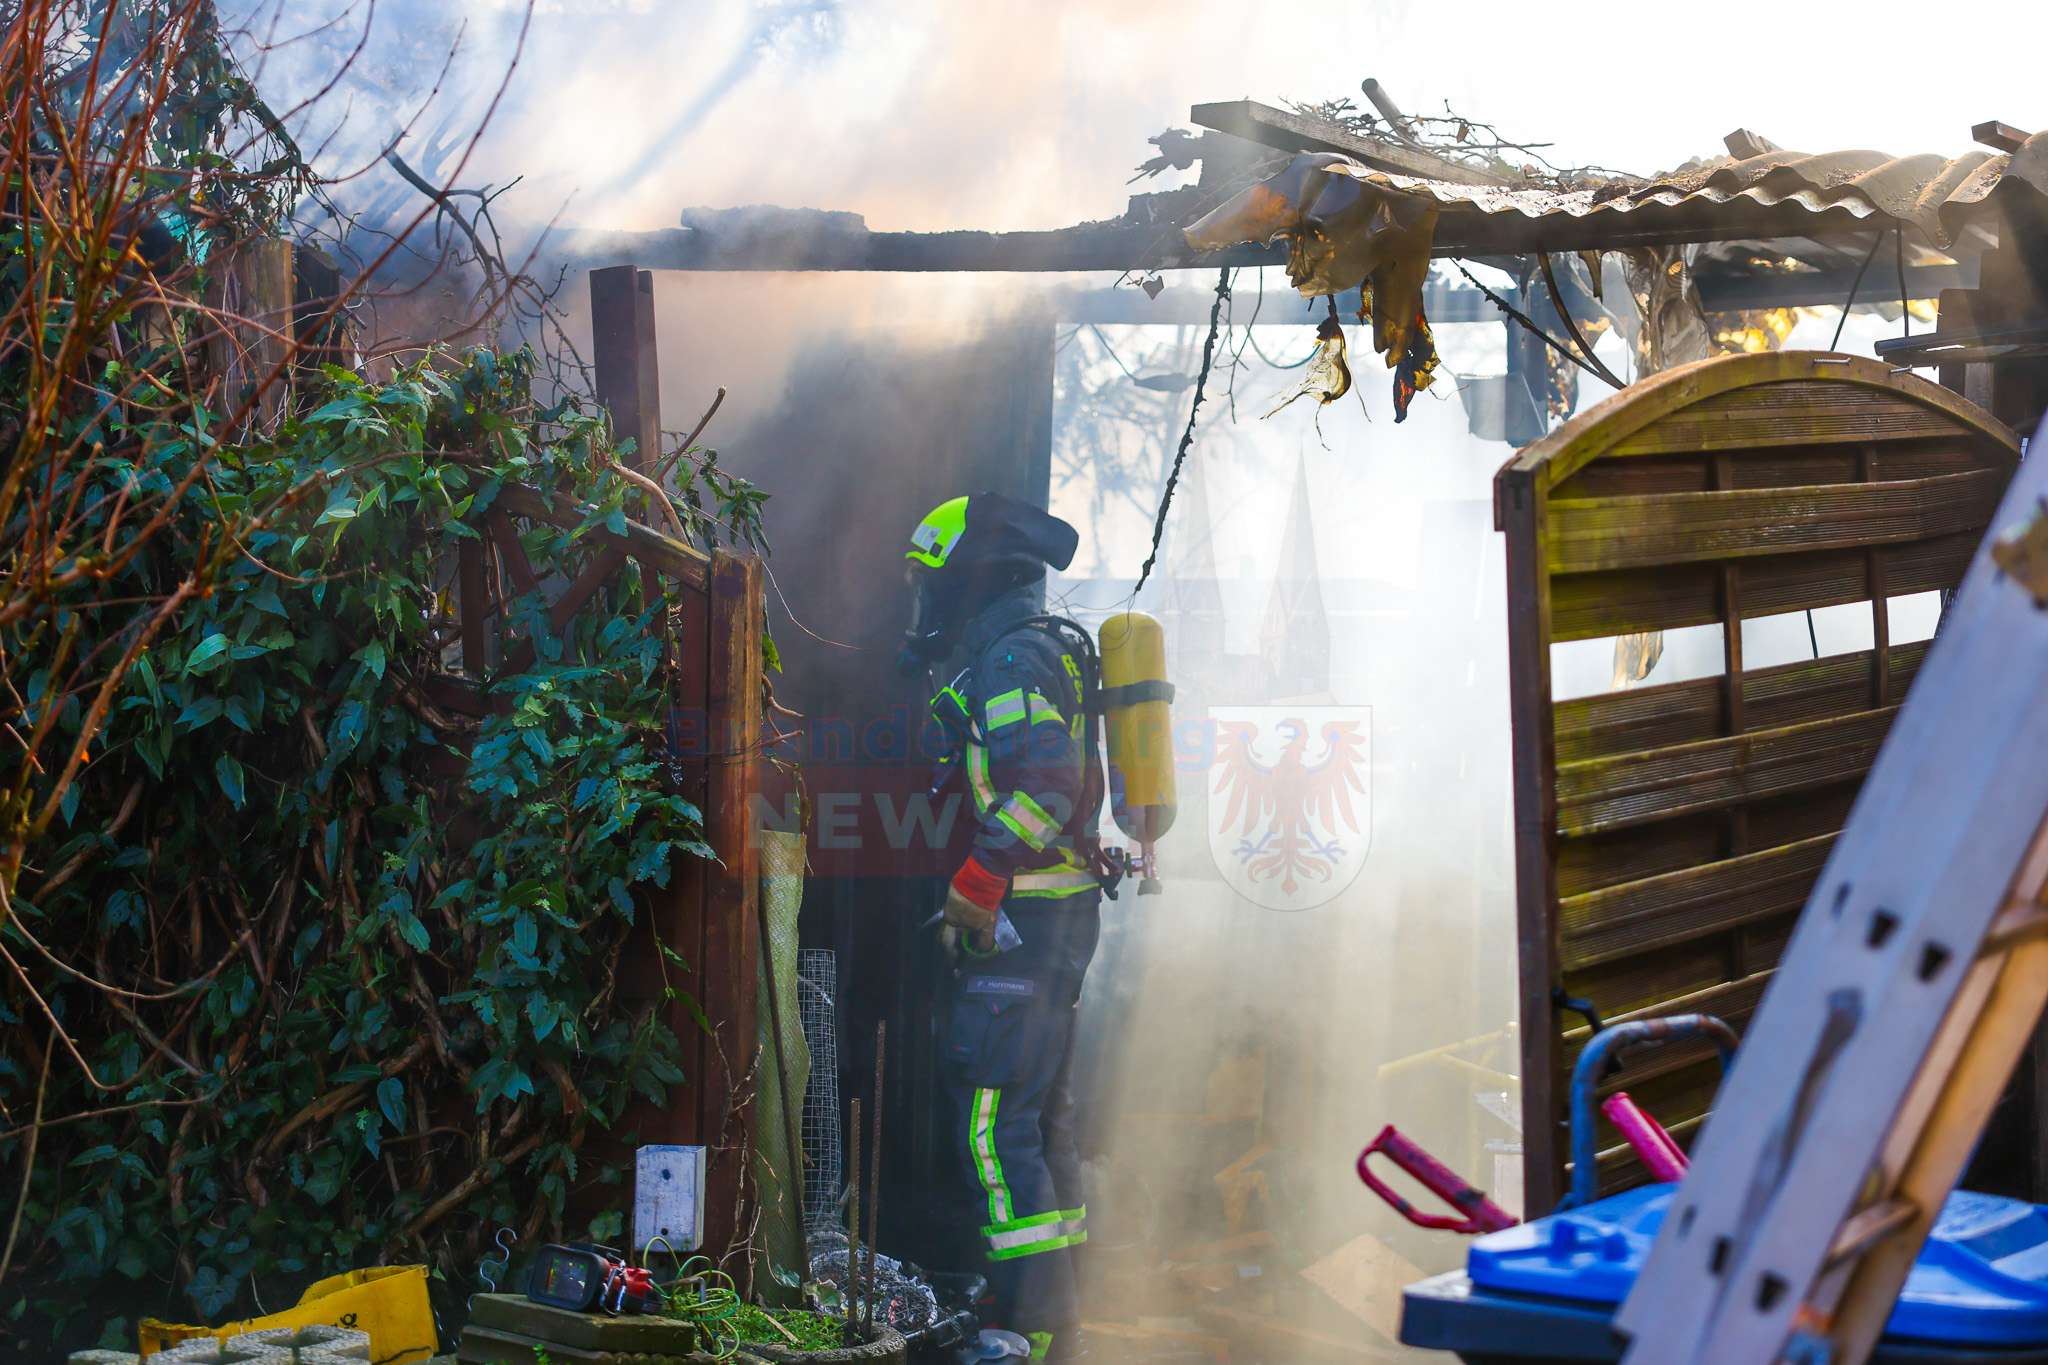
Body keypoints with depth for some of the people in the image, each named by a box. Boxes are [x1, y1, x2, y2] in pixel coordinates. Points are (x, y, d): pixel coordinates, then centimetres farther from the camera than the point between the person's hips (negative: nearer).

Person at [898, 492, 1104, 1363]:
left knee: (993, 1120, -10)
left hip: (1017, 920, -11)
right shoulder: (1051, 649, 18)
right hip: (1064, 912, 11)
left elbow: (1045, 781, -25)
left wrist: (973, 885, -23)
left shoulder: (1010, 658, -13)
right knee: (1041, 1116, 15)